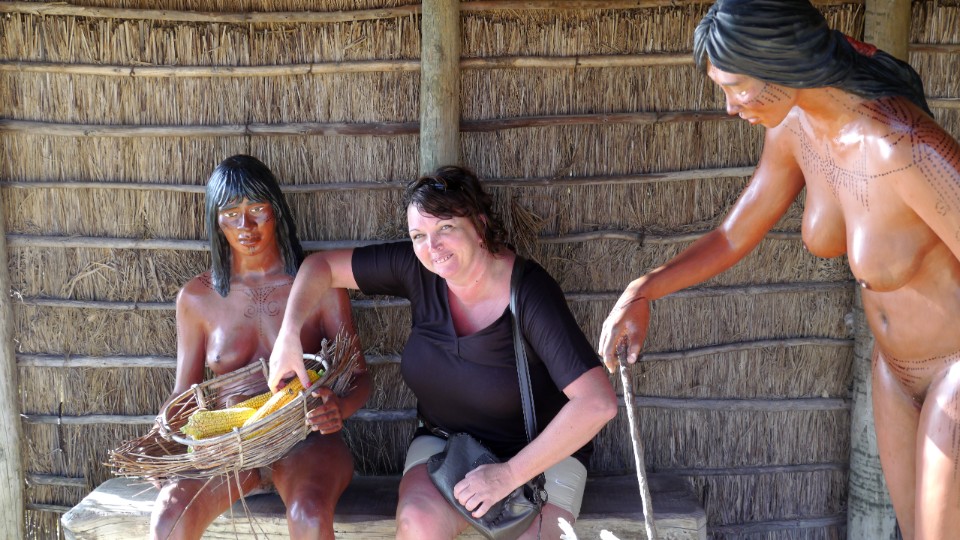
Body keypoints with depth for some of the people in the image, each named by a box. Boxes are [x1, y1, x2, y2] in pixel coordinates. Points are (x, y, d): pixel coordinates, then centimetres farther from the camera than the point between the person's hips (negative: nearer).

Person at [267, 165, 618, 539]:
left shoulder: (529, 292, -25)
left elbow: (598, 403, -33)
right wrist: (288, 335, -16)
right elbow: (322, 265, 0)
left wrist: (509, 474, -30)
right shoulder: (416, 269, -12)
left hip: (540, 452, -2)